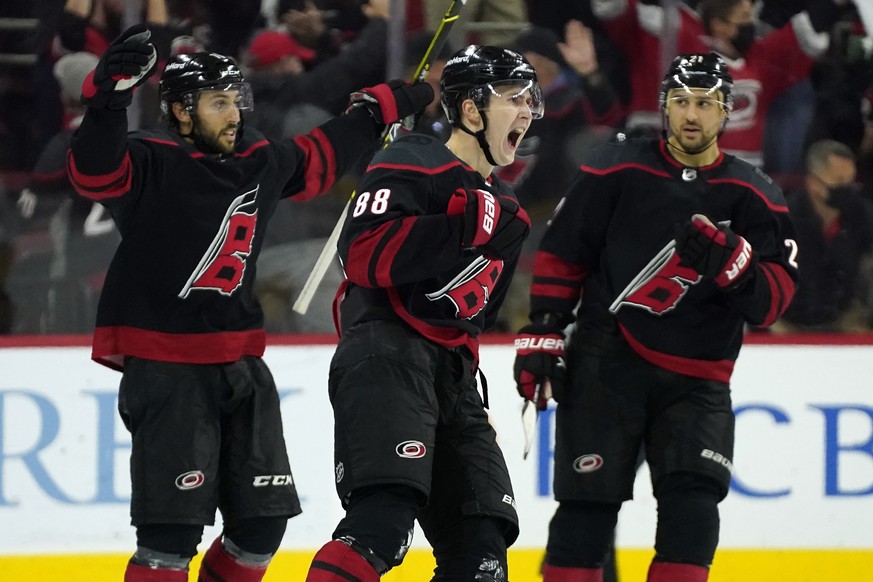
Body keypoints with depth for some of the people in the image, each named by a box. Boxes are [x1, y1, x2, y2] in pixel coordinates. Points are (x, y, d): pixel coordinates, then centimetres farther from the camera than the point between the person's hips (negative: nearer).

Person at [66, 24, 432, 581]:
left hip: (241, 366, 7)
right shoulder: (151, 163, -11)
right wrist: (110, 94, -46)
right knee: (174, 530, -13)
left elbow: (320, 155, 29)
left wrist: (383, 107, 35)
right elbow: (95, 169, -31)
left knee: (264, 520, 7)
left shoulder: (261, 162, 9)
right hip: (165, 367, -7)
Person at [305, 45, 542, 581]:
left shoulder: (502, 205, 23)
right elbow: (364, 253, -20)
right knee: (387, 515, -29)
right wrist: (465, 229, -24)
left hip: (451, 371, 9)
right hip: (385, 352, -9)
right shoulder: (414, 165, -4)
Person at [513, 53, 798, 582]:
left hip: (696, 378, 1)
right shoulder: (616, 170, -1)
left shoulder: (756, 197, 2)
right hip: (607, 362, -1)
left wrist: (732, 261, -23)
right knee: (589, 500, -3)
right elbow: (562, 255, 6)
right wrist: (541, 333, 0)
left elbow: (772, 301, -5)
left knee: (693, 504, -13)